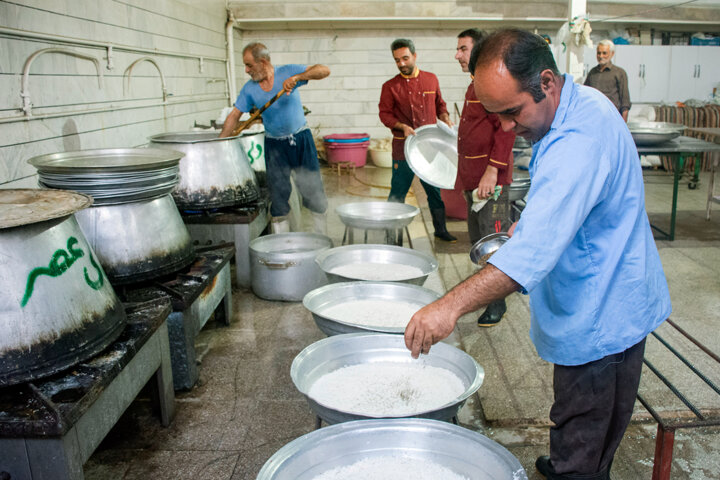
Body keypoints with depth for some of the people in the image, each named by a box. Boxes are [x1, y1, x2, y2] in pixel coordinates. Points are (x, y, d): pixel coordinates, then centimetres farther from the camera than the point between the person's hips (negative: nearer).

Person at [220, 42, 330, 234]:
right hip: (275, 145, 2)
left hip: (301, 140, -2)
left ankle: (322, 239, 19)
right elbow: (234, 115, 4)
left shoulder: (287, 72, -8)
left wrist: (297, 77, -31)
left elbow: (324, 70, -16)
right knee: (278, 196, 4)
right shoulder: (249, 89, 0)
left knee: (313, 191, 3)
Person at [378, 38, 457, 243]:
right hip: (403, 148, -2)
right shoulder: (390, 86, -1)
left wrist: (445, 118, 0)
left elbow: (439, 104, 19)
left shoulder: (431, 79, 8)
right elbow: (384, 114, -1)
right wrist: (402, 126, -17)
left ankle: (440, 229, 24)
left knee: (434, 189, 10)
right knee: (397, 193, 3)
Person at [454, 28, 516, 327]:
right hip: (472, 177, 10)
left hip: (491, 177, -10)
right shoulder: (474, 86, 19)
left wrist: (492, 171, -24)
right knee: (477, 240, 17)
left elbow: (506, 128, -19)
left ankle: (497, 303, 5)